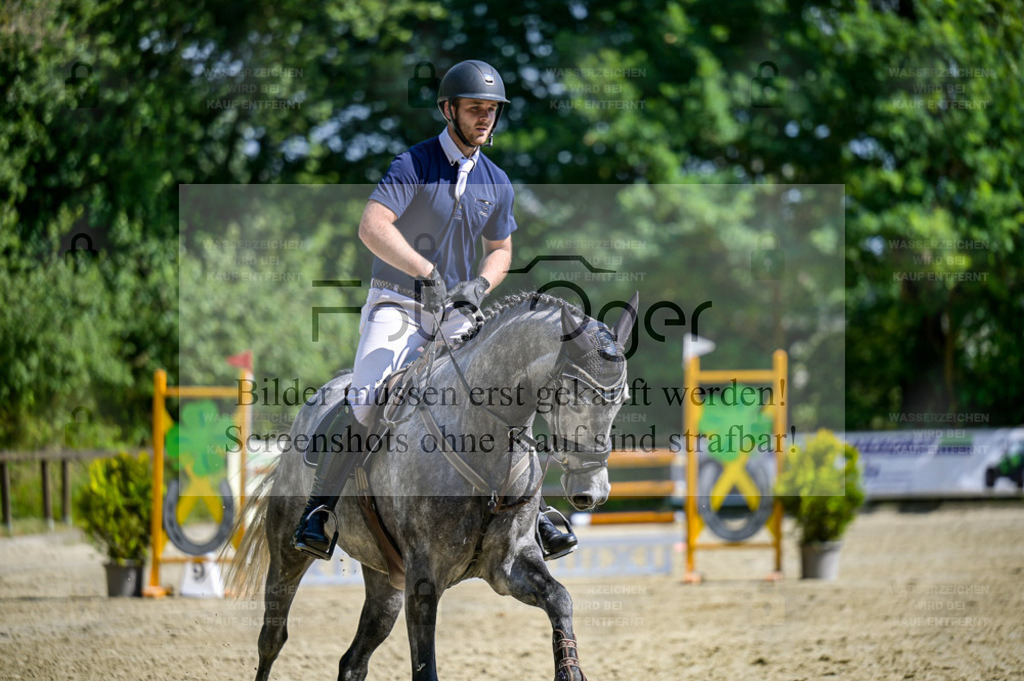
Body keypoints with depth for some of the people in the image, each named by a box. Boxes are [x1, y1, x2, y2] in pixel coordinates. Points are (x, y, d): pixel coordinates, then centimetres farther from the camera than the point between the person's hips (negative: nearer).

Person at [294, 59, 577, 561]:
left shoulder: (496, 183, 6)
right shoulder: (414, 165, -12)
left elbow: (500, 250, 20)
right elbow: (371, 227, -25)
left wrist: (480, 284, -3)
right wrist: (427, 271, -34)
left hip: (454, 313, 5)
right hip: (396, 306, -5)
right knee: (366, 401, -23)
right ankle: (319, 509, -13)